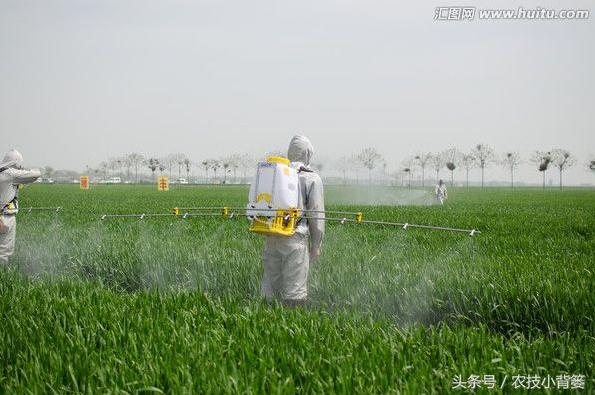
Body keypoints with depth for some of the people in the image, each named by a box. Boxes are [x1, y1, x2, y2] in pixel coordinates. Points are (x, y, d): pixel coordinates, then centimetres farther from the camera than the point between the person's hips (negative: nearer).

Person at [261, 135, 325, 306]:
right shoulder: (312, 179, -2)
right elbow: (316, 214, -3)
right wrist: (316, 245, 4)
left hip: (271, 238, 5)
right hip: (295, 239, -4)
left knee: (270, 288, 12)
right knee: (294, 289, -1)